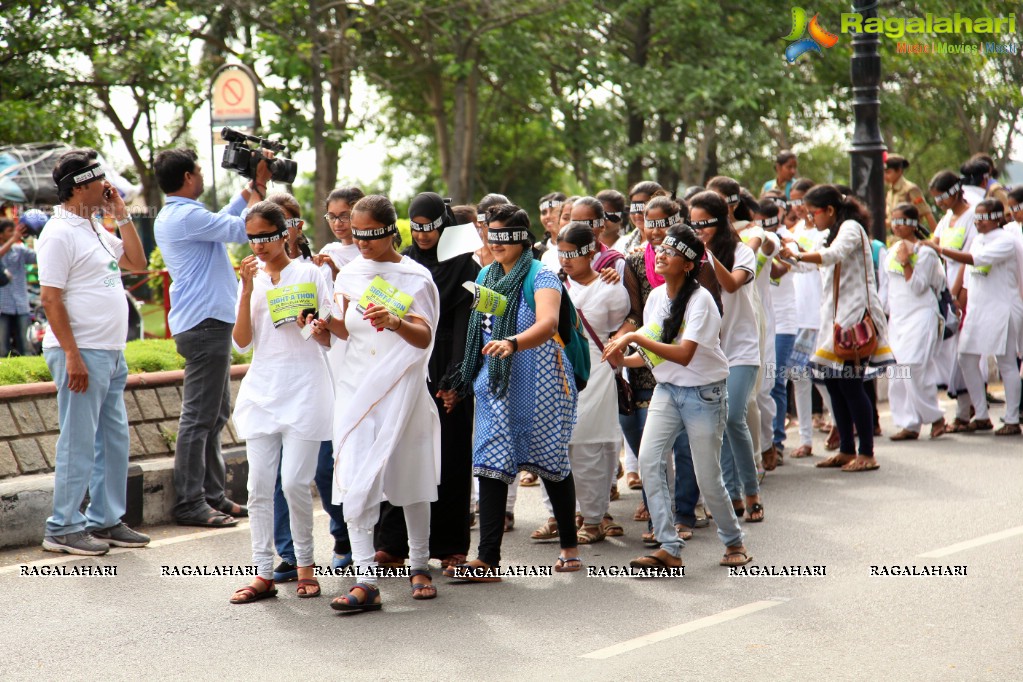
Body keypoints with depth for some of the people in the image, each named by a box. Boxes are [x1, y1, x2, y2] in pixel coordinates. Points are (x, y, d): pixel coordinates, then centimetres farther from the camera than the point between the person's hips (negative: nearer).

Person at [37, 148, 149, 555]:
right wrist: (72, 355, -21)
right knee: (78, 443, -5)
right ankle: (63, 529, 1)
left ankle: (106, 521, 22)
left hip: (111, 354, 9)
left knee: (114, 440, 13)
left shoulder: (95, 230, 16)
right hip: (81, 355, -9)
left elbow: (138, 262, 20)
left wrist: (122, 216, 11)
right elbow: (50, 298, -17)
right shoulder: (60, 233, -12)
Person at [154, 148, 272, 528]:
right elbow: (243, 229, -16)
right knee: (199, 417, -8)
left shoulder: (171, 217, 16)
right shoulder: (186, 216, -17)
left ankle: (212, 495, 21)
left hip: (209, 324, 11)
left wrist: (253, 186, 19)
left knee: (215, 415, 16)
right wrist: (257, 191, 1)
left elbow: (226, 222, 25)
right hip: (205, 324, -11)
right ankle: (190, 504, -5)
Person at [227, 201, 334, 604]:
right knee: (259, 486, 0)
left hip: (303, 389, -4)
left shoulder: (308, 274, 2)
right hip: (261, 388, 4)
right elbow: (242, 343, 1)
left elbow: (330, 338, 4)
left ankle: (305, 565, 9)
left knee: (294, 483, -9)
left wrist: (313, 324, -17)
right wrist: (248, 290, -7)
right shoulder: (250, 279, 12)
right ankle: (263, 574, 4)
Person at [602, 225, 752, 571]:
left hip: (704, 392, -6)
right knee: (648, 459, -14)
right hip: (667, 390, 6)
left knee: (707, 477, 0)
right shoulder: (656, 296, 4)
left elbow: (683, 355, -27)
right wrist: (624, 359, -6)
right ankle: (669, 548, -10)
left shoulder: (700, 299, -17)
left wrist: (634, 337, -26)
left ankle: (733, 542, 25)